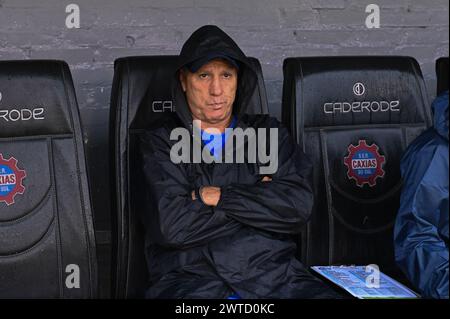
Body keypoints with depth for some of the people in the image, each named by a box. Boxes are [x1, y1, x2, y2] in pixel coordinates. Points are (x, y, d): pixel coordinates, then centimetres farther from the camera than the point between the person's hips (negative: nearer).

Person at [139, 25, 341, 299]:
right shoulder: (161, 143, 8)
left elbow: (299, 206, -1)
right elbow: (172, 226, -8)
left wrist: (218, 196, -5)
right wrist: (259, 198, -1)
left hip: (274, 275, 2)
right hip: (192, 280, -2)